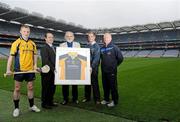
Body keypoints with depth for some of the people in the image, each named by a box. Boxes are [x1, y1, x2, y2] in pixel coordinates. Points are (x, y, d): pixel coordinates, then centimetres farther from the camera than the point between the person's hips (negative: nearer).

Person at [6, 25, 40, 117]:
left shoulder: (32, 44, 7)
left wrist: (35, 65, 3)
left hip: (30, 70, 3)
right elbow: (11, 56, -5)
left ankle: (32, 106, 27)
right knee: (17, 89, 5)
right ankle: (16, 108, 20)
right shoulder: (16, 43, -4)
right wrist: (8, 69, -13)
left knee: (30, 88, 12)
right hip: (19, 70, -3)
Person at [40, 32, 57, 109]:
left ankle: (50, 101, 27)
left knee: (52, 87, 14)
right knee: (46, 88, 4)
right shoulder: (44, 48, -10)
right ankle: (44, 103, 18)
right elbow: (46, 61, -18)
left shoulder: (53, 48, 17)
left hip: (53, 71, 8)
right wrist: (53, 69, -19)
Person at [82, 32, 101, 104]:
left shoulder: (96, 46, -5)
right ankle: (87, 97, 25)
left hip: (93, 68, -5)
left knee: (94, 83, 0)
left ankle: (97, 99, 12)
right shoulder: (87, 46, 12)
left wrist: (91, 67, -18)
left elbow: (96, 58, -12)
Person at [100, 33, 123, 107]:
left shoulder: (114, 47, -10)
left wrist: (115, 65, 2)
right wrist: (104, 65, 13)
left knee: (113, 86, 3)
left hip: (112, 71, -6)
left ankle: (114, 101, 17)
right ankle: (106, 99, 31)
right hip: (104, 71, 6)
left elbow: (120, 58, -8)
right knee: (105, 86, 15)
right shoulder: (102, 49, 7)